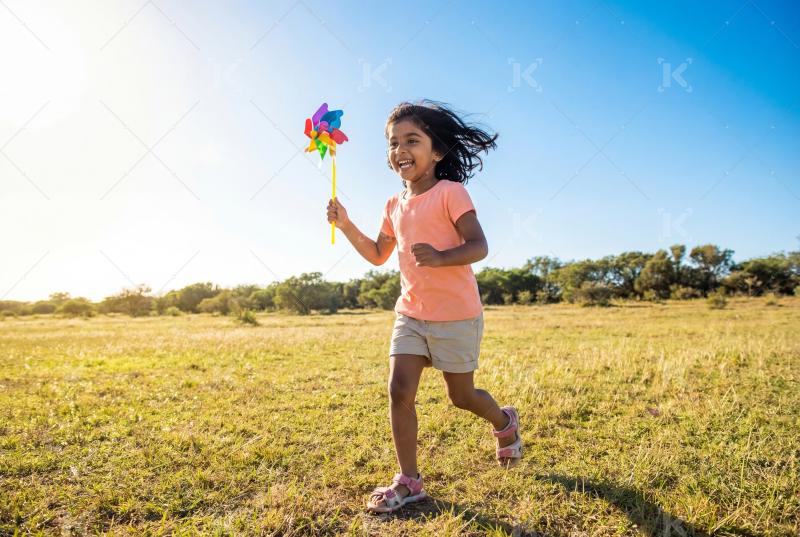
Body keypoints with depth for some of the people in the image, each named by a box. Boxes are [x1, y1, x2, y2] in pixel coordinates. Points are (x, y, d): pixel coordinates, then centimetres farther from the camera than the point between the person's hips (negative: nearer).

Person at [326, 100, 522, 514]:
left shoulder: (450, 192, -12)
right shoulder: (395, 205, 8)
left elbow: (479, 246, -17)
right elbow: (378, 255, 17)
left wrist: (439, 257, -35)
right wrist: (345, 225, 5)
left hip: (456, 315, -5)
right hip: (410, 313, 6)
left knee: (460, 395, 9)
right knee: (399, 390, -4)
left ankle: (505, 422, 43)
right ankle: (408, 481, 9)